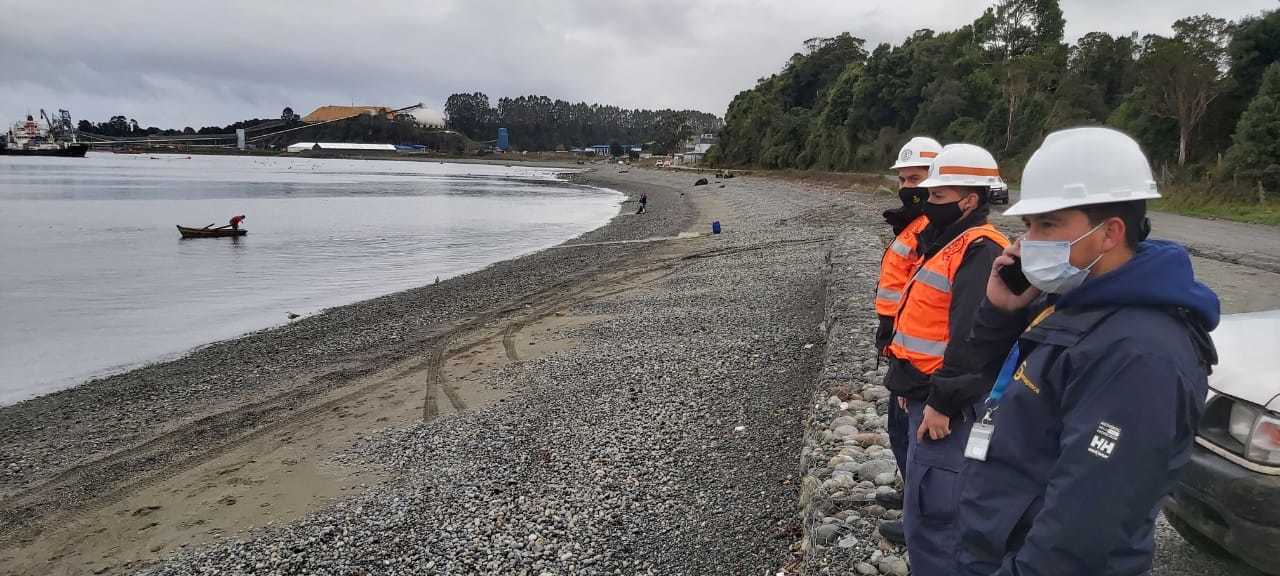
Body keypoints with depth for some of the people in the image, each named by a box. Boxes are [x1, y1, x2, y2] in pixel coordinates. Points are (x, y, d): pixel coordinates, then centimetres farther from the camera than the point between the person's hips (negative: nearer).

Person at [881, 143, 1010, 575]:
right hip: (926, 394, 11)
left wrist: (942, 403, -23)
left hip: (944, 406, -11)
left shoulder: (980, 251, -19)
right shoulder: (950, 243, 16)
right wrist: (913, 387, 22)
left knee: (931, 513, -5)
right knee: (928, 501, 22)